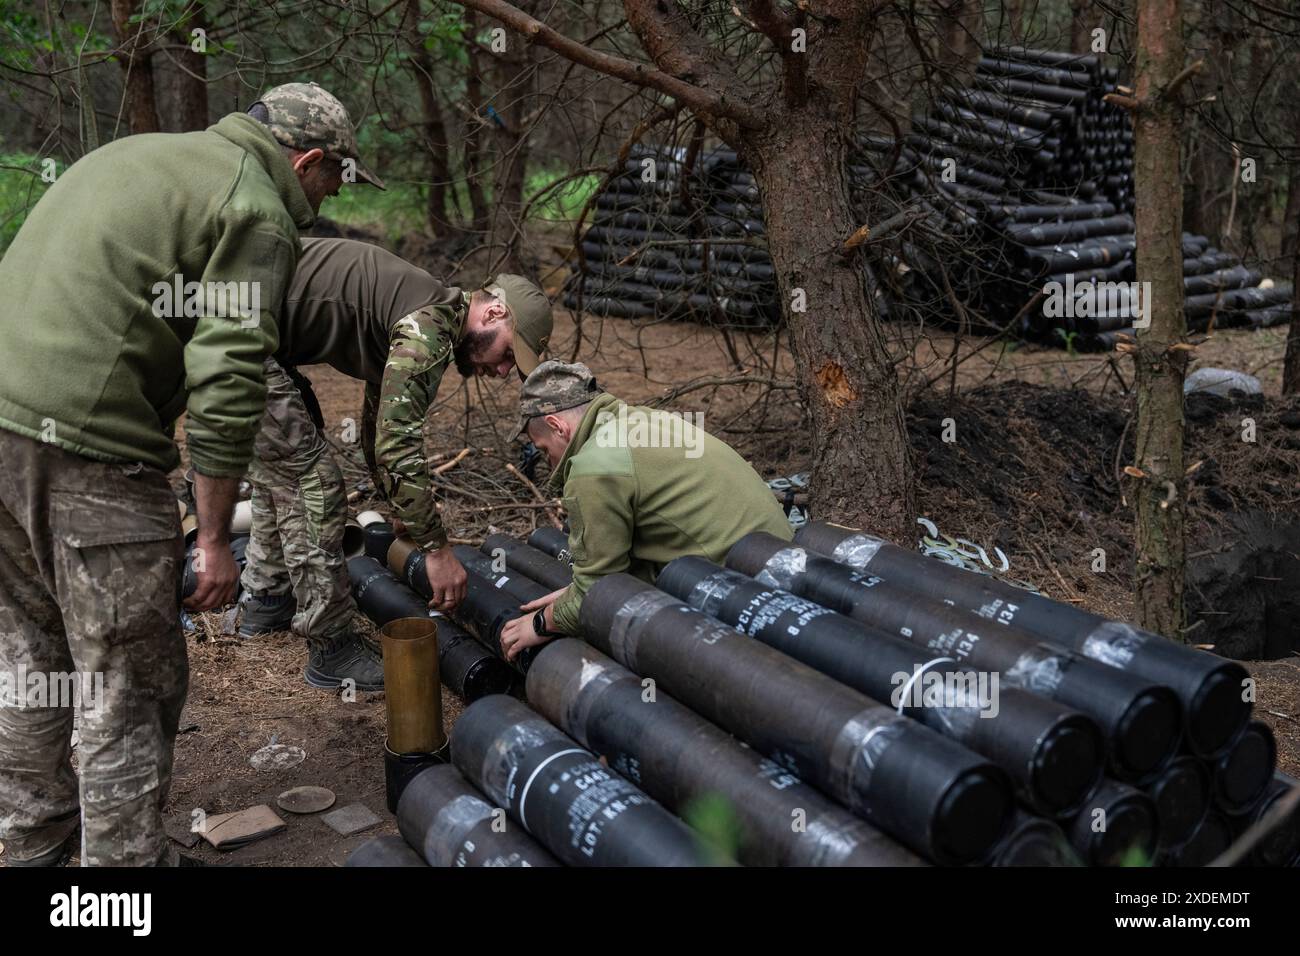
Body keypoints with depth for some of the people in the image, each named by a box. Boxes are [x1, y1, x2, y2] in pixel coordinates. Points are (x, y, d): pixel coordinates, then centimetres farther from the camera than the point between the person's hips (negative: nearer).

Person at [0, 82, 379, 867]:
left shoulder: (135, 154, 23)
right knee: (130, 684, 4)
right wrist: (215, 539, -8)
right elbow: (227, 383, -14)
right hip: (86, 447, -9)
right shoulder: (259, 211, -4)